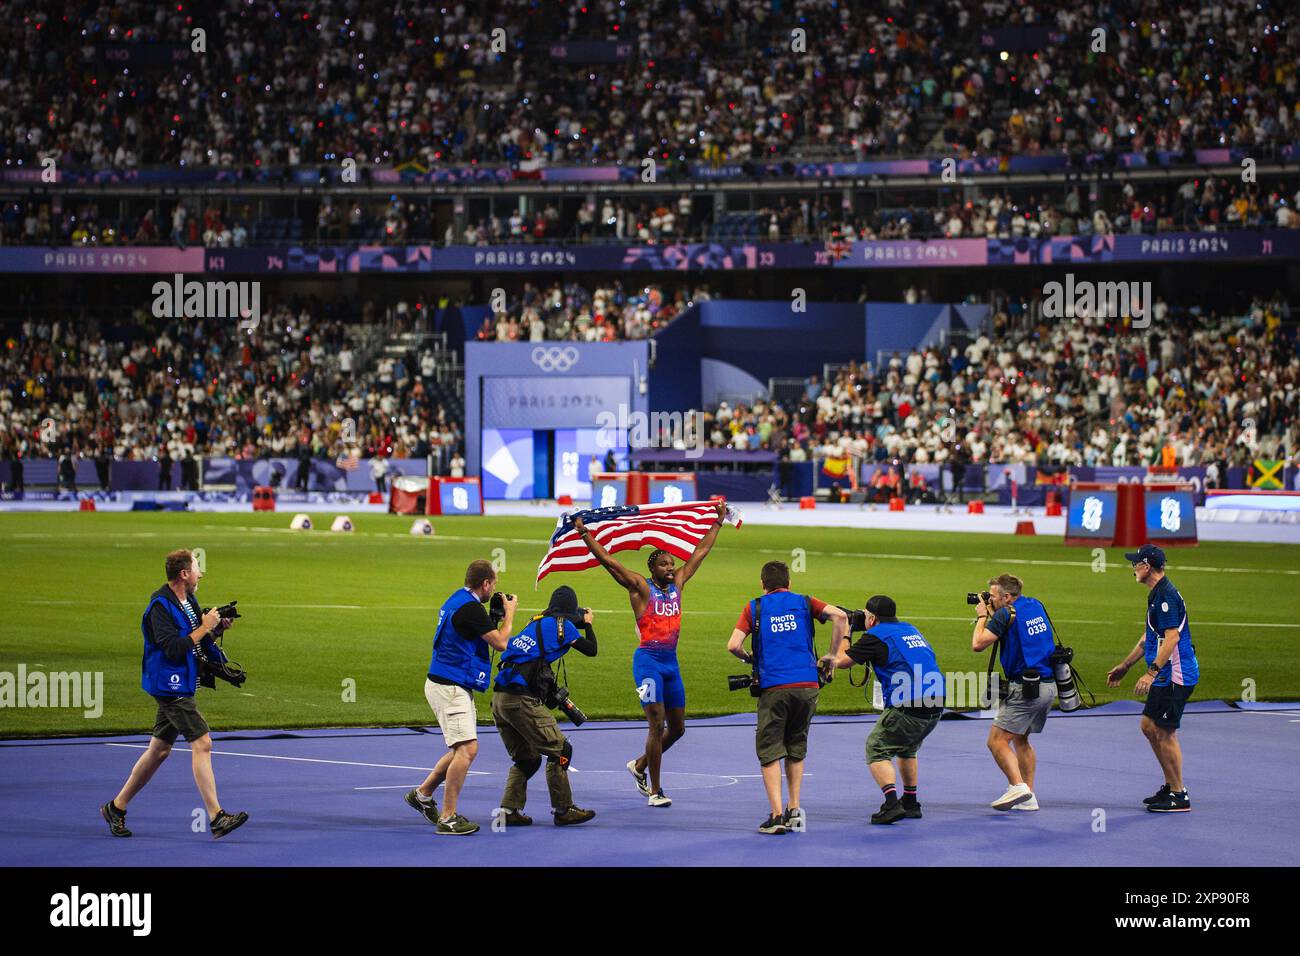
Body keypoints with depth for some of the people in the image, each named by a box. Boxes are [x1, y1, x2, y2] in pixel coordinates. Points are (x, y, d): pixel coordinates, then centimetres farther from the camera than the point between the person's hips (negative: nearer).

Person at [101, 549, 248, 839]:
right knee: (202, 743, -14)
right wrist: (204, 628, -19)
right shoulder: (160, 606, -17)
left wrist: (219, 625, 2)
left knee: (159, 750, 14)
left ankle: (116, 807, 24)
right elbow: (174, 648, -25)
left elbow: (200, 637, 21)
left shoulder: (187, 601, 13)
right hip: (170, 686, -10)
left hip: (179, 685, 10)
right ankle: (216, 819, -16)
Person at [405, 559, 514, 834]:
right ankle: (448, 818, -14)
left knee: (463, 749, 18)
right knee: (467, 749, -14)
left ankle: (423, 794, 28)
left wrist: (497, 613, 17)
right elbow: (500, 643, -13)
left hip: (454, 686, 11)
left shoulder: (456, 600, 14)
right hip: (449, 688, -11)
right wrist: (509, 612, 1)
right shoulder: (470, 608, -18)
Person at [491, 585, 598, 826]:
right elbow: (591, 650, 9)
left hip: (499, 698, 8)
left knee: (525, 758, 18)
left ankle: (509, 811, 11)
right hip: (522, 699, -8)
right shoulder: (561, 624, 1)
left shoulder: (536, 623, 20)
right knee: (559, 751, 2)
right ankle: (563, 810, 4)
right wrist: (588, 624, 26)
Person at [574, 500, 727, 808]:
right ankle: (655, 791, -5)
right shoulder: (640, 587, -4)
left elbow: (700, 552, 20)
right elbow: (606, 560, -10)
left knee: (677, 728, 11)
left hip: (672, 661, 7)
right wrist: (583, 533, -16)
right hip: (648, 660, -7)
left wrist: (718, 522, 23)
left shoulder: (677, 583, 11)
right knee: (657, 725, -12)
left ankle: (640, 765, 33)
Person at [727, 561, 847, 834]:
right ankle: (794, 810, 16)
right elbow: (839, 615, -3)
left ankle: (777, 815, -8)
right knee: (796, 750, 19)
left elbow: (733, 645, -3)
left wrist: (749, 658, 18)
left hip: (773, 688, -2)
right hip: (807, 685, 2)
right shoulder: (804, 603, 13)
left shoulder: (754, 607, 9)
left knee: (770, 752, 3)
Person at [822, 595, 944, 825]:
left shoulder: (875, 636, -2)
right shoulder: (910, 629, 21)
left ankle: (892, 803, -16)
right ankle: (911, 803, 30)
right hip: (936, 707, 8)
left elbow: (842, 660, 2)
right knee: (907, 750, 28)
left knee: (877, 751, 0)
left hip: (908, 709, -8)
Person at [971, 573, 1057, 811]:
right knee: (1020, 739, 20)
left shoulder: (1006, 613, -12)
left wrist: (982, 616, 2)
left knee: (997, 740, -7)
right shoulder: (1036, 606, 12)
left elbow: (977, 644, -13)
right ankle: (1028, 798, 17)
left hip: (1024, 688, -9)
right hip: (1048, 686, 9)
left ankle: (1018, 786, -22)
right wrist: (992, 614, 20)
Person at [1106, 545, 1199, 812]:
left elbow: (1172, 638, -25)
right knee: (1149, 726, 15)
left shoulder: (1166, 596, -17)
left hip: (1175, 675, -10)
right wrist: (1125, 666, 30)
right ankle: (1170, 786, 22)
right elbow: (1150, 637, 25)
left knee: (1165, 733, -6)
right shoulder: (1156, 594, 15)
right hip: (1164, 677, 10)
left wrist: (1151, 673, -29)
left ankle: (1179, 797, 0)